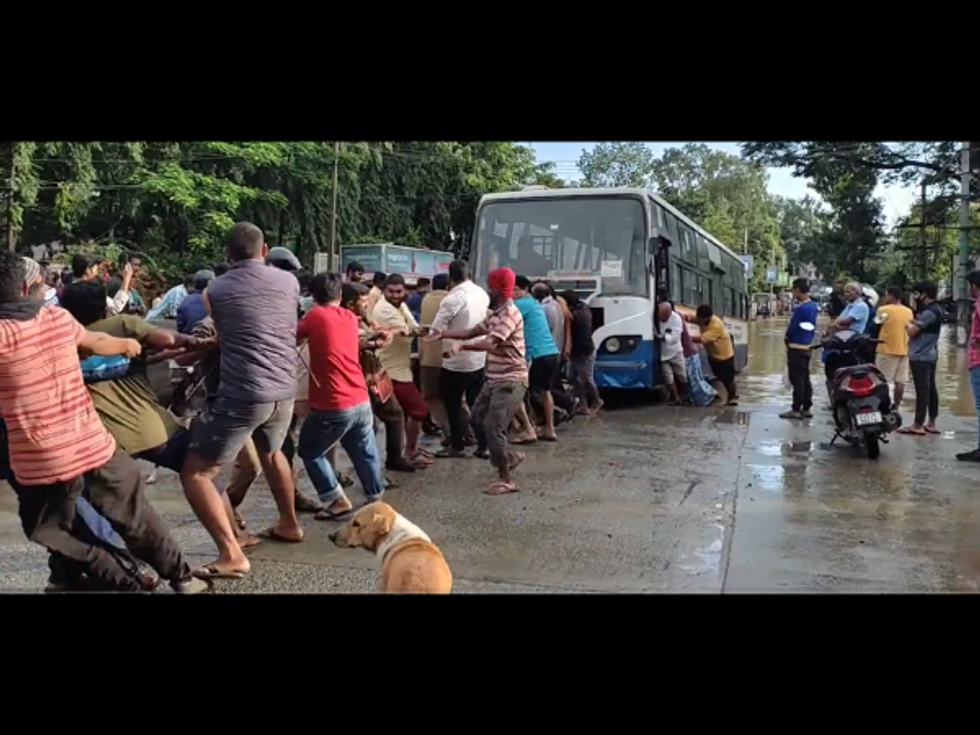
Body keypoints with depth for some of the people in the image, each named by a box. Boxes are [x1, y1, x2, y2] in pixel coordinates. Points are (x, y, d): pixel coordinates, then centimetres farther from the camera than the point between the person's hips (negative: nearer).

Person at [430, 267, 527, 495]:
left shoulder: (510, 314, -19)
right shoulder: (496, 314, 14)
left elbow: (489, 343, -29)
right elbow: (473, 331, 18)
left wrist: (461, 346, -22)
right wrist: (443, 334, 13)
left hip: (510, 381, -10)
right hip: (494, 379, 10)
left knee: (493, 428, -10)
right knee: (478, 419, 16)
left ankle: (506, 479, 3)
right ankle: (509, 457, 29)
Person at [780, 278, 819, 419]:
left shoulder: (801, 308, -20)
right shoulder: (813, 306, 10)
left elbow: (792, 328, -16)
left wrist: (788, 338, 2)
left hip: (797, 348, -9)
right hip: (807, 347, 9)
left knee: (797, 380, -6)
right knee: (805, 379, 13)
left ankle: (796, 410, -4)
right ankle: (807, 408, 17)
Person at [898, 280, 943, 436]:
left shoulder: (929, 312, -17)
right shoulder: (933, 310, 17)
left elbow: (912, 332, -18)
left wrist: (908, 325, 2)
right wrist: (913, 324, 0)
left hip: (921, 357, -11)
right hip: (928, 356, 11)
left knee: (922, 391, -9)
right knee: (930, 389, 11)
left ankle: (918, 426, -9)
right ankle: (931, 424, 16)